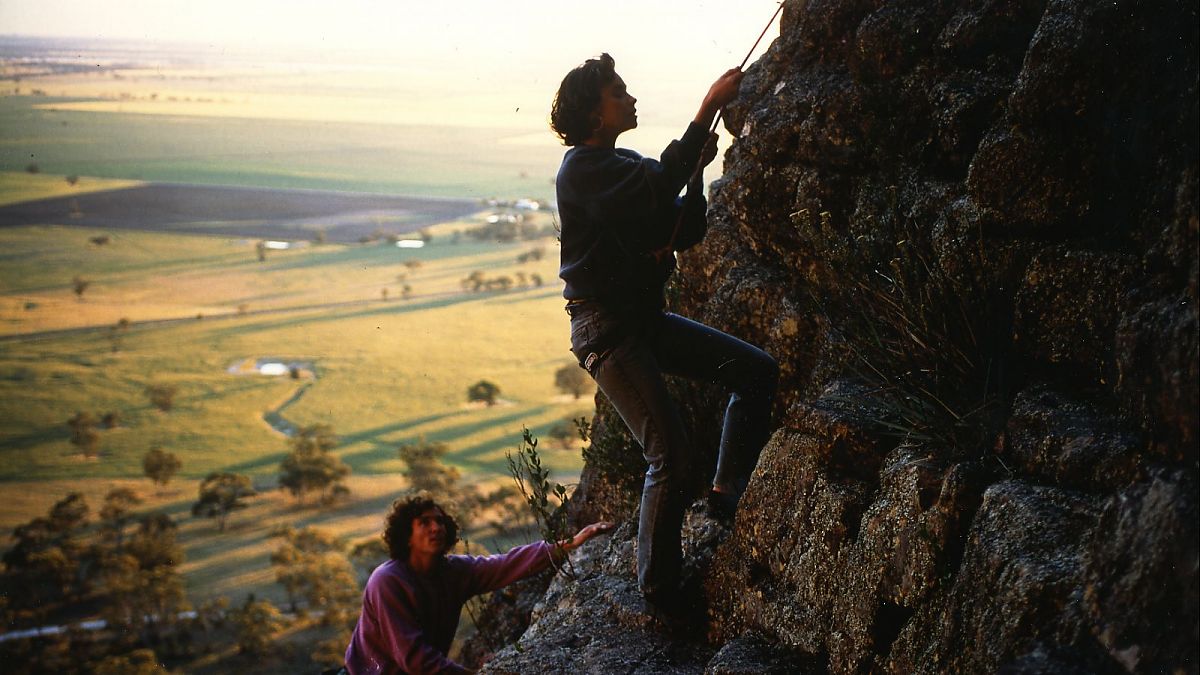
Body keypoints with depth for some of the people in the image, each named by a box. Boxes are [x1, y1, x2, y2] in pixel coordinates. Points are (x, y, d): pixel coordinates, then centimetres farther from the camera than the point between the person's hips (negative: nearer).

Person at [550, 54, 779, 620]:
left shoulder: (626, 165, 16)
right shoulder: (582, 168, -12)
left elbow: (684, 234, 12)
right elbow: (657, 188, -30)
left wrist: (697, 170, -4)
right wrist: (708, 111, -30)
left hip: (645, 318, 9)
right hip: (605, 328, -9)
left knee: (757, 371, 4)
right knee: (670, 456, -14)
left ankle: (726, 495, 7)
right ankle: (658, 594, -2)